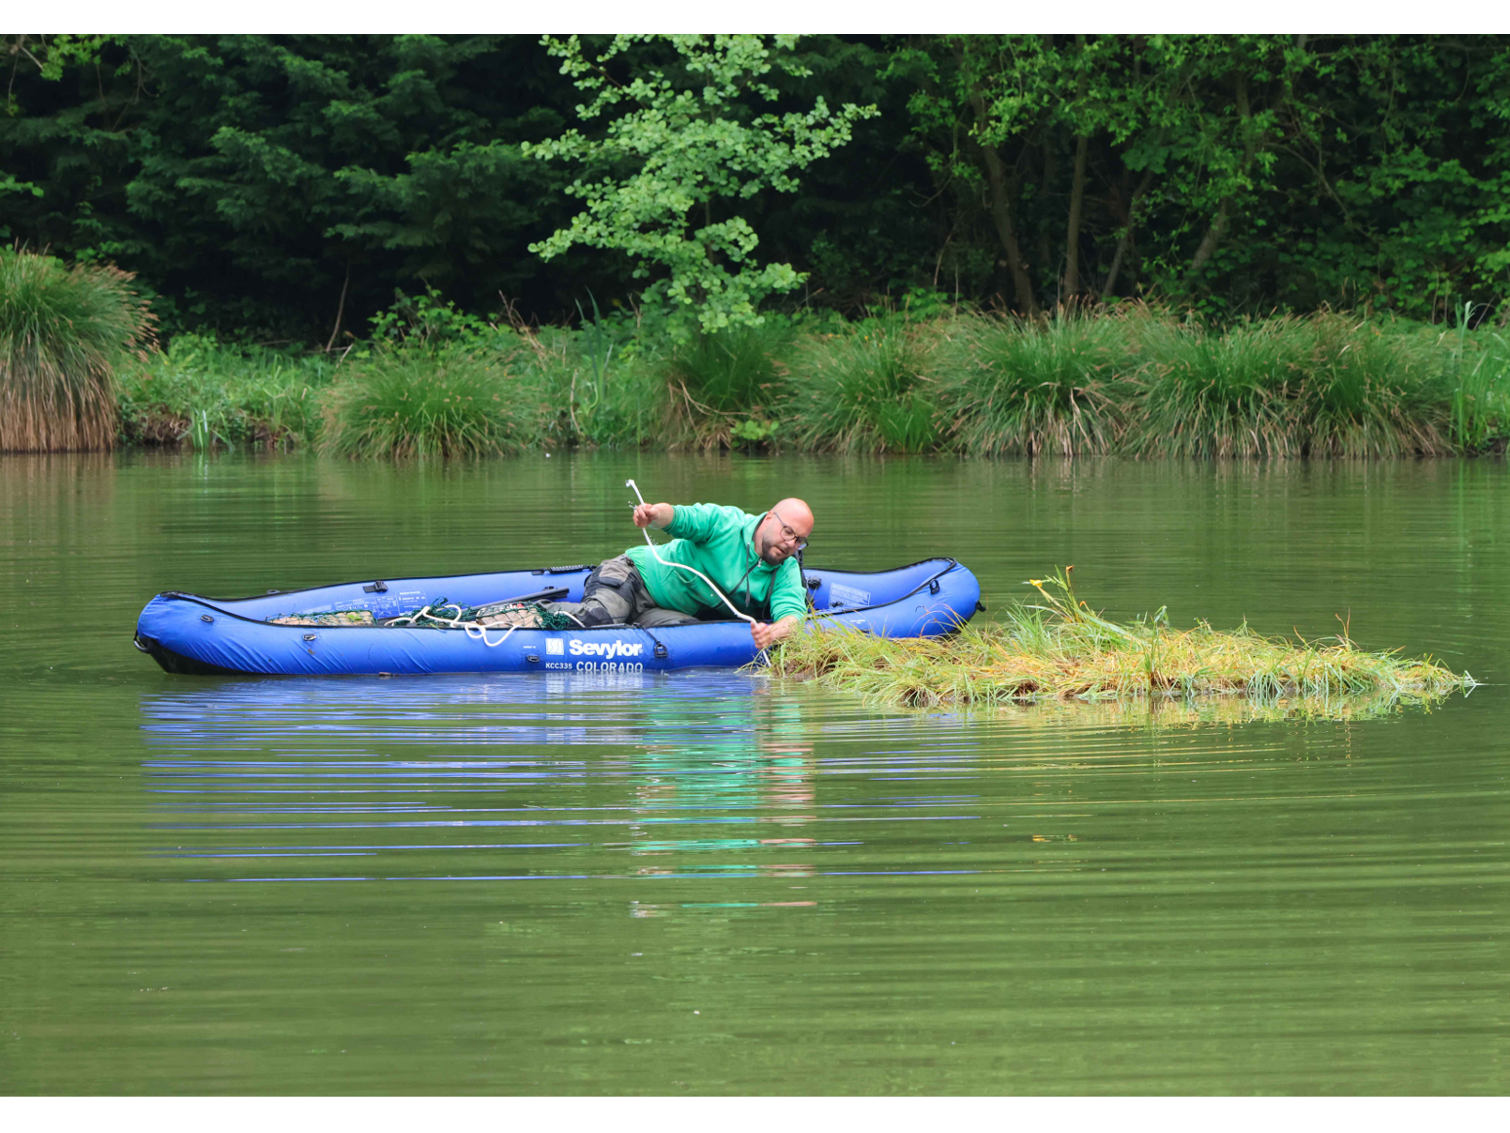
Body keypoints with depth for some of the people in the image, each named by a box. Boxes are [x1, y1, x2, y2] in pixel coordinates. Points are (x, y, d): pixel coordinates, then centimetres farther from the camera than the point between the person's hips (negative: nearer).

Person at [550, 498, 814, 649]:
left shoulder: (787, 572, -4)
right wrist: (656, 513, -53)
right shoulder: (726, 522, -14)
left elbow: (792, 611, -21)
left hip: (667, 613, 5)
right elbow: (679, 518, -27)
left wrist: (773, 633, -47)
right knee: (600, 617, -35)